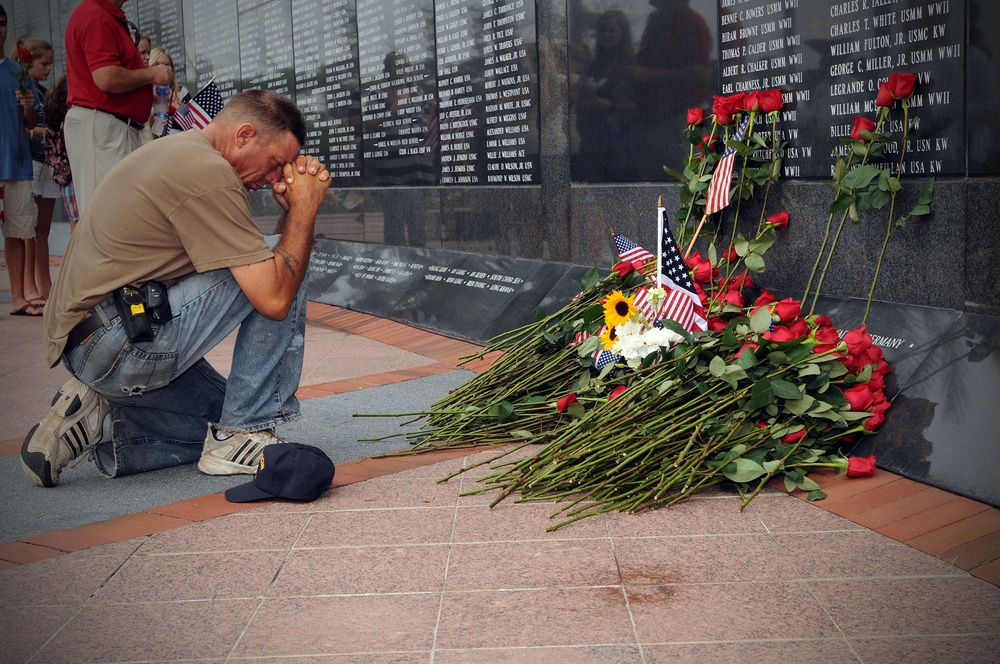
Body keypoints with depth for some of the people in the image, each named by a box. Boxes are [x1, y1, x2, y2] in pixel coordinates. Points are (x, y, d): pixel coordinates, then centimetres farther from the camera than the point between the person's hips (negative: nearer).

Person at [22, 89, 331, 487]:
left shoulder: (179, 152, 18)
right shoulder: (208, 172, -16)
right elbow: (273, 298, -19)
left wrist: (294, 207, 4)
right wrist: (304, 208, -8)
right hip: (118, 341, -11)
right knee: (282, 271, -11)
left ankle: (98, 423, 8)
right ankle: (244, 436, -6)